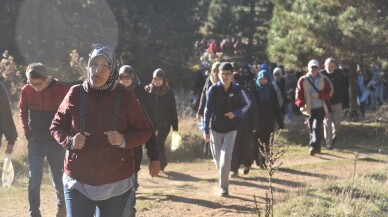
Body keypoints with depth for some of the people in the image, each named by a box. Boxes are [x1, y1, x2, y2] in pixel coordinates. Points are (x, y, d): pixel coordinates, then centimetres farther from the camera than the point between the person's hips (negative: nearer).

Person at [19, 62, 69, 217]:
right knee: (34, 178, -1)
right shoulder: (26, 90, -5)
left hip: (55, 141, -2)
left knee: (58, 178, 10)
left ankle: (62, 204, 35)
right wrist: (27, 132, 2)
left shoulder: (61, 90, -14)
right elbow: (23, 112, 10)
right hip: (35, 141, 2)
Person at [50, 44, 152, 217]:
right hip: (78, 182, 0)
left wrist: (124, 140, -17)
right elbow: (56, 126, 9)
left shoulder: (125, 96, -4)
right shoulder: (75, 94, -2)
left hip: (115, 184, 0)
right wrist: (70, 141, -12)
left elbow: (144, 131, 3)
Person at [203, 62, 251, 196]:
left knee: (226, 157, -13)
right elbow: (208, 110, -4)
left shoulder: (237, 90, -8)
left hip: (231, 129, -1)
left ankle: (224, 187, -7)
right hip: (216, 128, 1)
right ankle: (223, 180, 39)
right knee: (218, 158, 11)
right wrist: (206, 130, -6)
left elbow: (247, 104, 7)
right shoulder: (213, 90, -9)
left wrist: (236, 113, -11)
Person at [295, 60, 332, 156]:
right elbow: (299, 94, -5)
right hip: (309, 109, 2)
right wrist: (301, 105, -20)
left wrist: (319, 95, -17)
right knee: (311, 129, 10)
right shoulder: (303, 80, 0)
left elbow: (329, 93, 1)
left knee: (316, 127, -17)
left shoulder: (324, 79, 1)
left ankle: (313, 147, -22)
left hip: (320, 108, -2)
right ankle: (317, 147, 27)